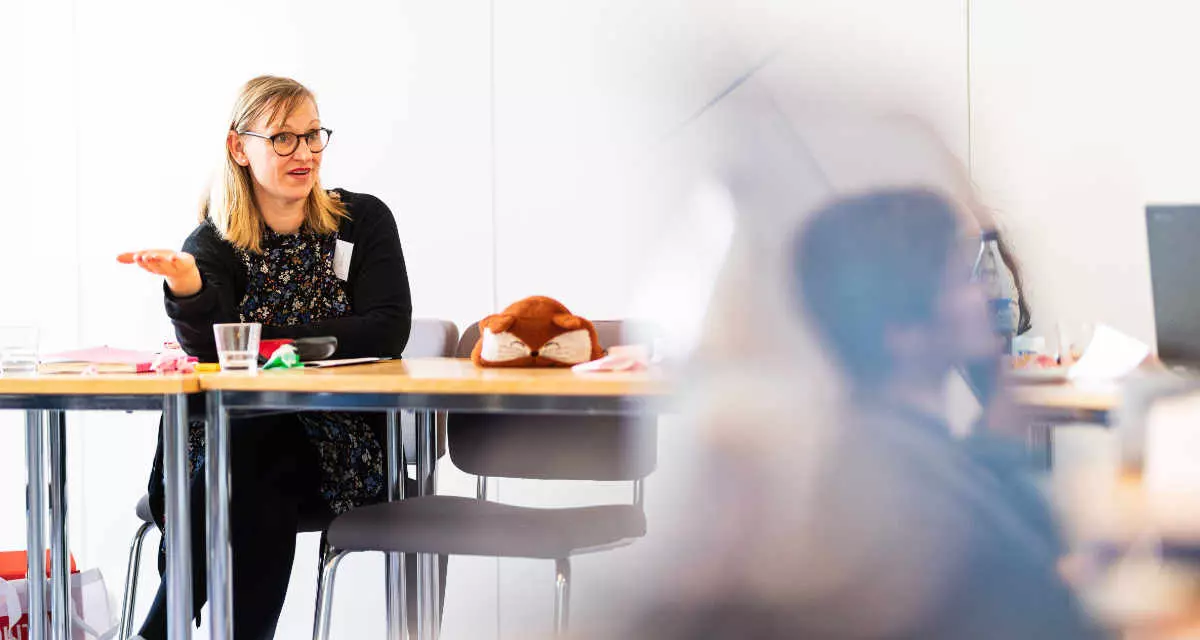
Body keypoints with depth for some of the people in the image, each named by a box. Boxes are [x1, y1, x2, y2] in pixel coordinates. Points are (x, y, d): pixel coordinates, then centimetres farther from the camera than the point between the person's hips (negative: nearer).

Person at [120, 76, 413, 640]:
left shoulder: (363, 221, 5)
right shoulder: (214, 244, 5)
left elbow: (386, 333, -6)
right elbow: (210, 346, -14)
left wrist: (267, 340, -11)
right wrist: (187, 287, -36)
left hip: (340, 446, -1)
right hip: (233, 436, 1)